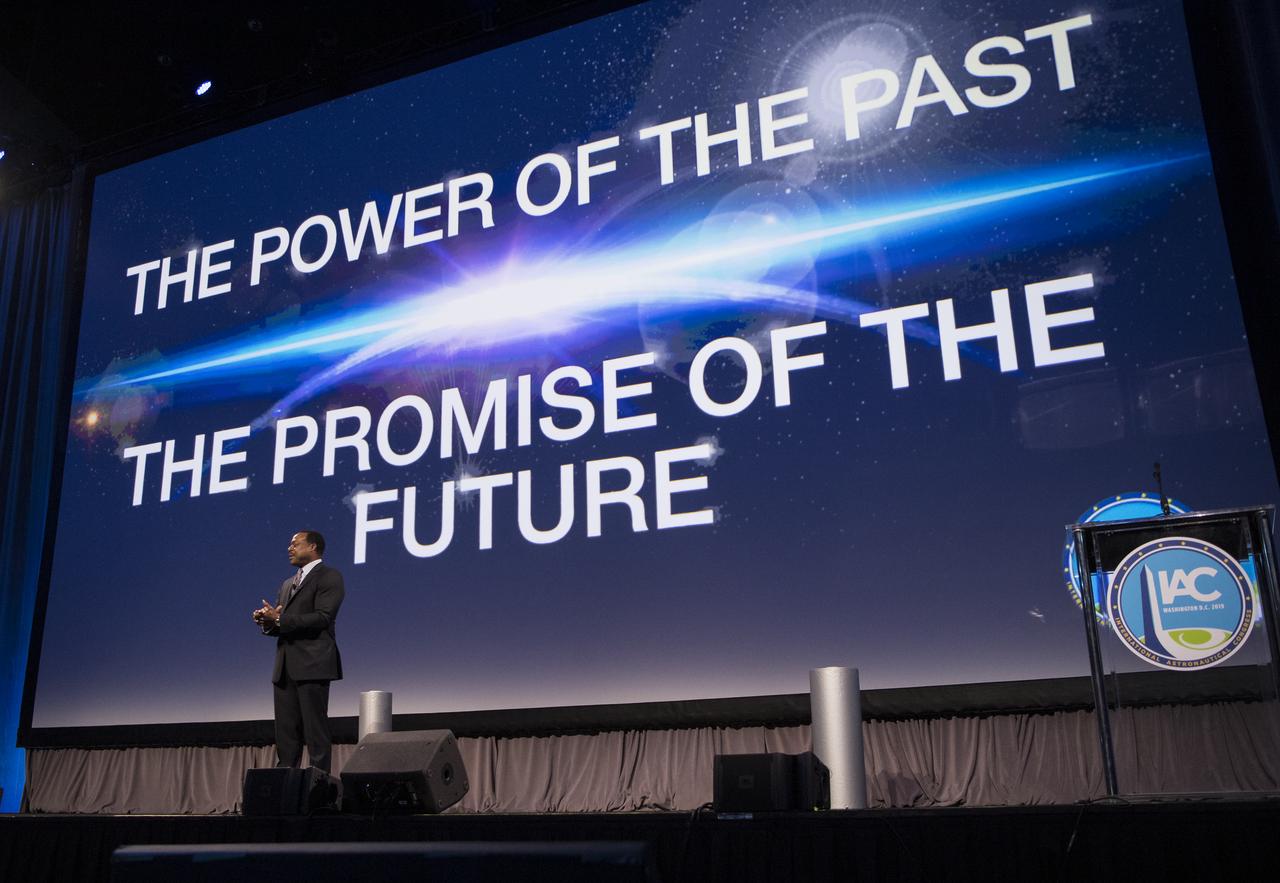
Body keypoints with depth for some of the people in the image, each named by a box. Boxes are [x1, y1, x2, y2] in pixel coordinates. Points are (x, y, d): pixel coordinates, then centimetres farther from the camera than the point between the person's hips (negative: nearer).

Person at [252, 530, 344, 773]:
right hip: (285, 667, 8)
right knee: (285, 734, 6)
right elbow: (281, 626, 22)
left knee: (315, 730, -6)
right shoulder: (288, 584, 24)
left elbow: (323, 617, -14)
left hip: (312, 664, -8)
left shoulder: (329, 576, -1)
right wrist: (268, 621, -1)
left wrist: (279, 619, -17)